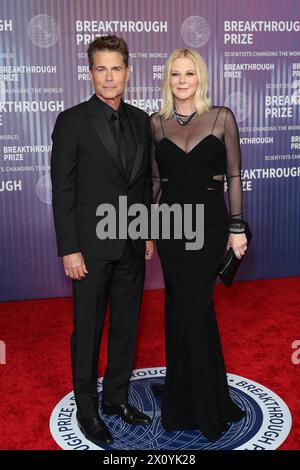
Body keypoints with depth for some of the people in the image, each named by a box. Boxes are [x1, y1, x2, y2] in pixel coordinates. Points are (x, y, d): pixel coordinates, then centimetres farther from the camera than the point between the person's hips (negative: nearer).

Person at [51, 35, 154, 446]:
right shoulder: (72, 121, -7)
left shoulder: (141, 121, 8)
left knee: (126, 327, 15)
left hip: (132, 246, 5)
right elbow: (63, 191, -10)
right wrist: (69, 249, -13)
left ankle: (116, 397, 34)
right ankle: (87, 409, 26)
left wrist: (150, 233, 9)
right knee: (88, 332, 8)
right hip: (92, 247, -5)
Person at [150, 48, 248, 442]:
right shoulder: (157, 123, 6)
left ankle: (203, 406, 20)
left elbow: (233, 175, 0)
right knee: (182, 306, 9)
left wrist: (237, 227, -4)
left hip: (209, 220, -2)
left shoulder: (222, 117, 0)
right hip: (170, 221, 3)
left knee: (191, 307, -1)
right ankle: (187, 397, 28)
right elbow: (155, 179, 10)